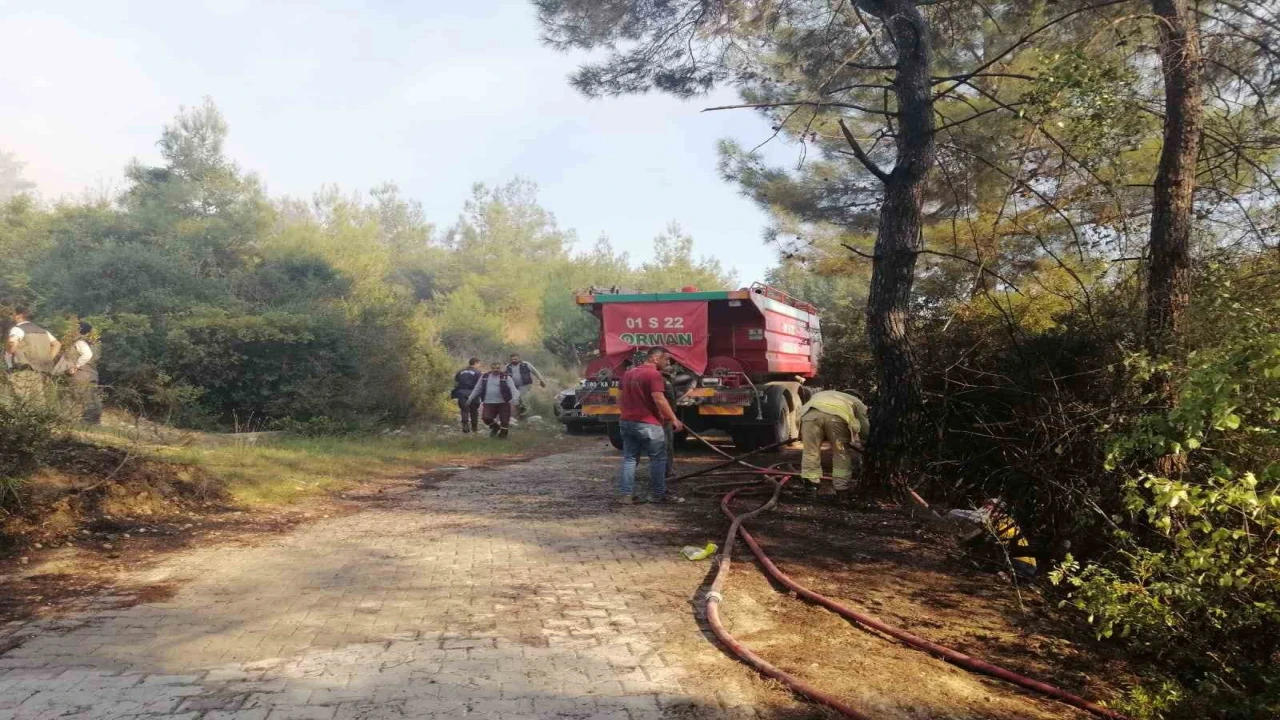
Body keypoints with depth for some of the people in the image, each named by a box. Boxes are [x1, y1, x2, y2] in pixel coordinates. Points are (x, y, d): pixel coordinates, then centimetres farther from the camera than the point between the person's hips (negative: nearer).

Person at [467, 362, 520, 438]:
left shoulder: (506, 377, -1)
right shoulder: (484, 377, 10)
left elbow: (513, 389, -11)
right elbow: (477, 389, 18)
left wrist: (515, 398, -28)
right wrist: (470, 398, 18)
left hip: (503, 403, -2)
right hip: (489, 403, 2)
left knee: (504, 421, 0)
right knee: (486, 418, -14)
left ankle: (503, 432, 31)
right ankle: (495, 427, 19)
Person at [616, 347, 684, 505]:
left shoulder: (628, 373, 13)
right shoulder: (653, 374, -14)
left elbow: (620, 398, 17)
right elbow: (659, 399, -20)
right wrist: (674, 419, -13)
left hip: (627, 422, 8)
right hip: (648, 424, -8)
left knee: (629, 458, 10)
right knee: (658, 458, 4)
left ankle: (625, 494, 6)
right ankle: (659, 494, 8)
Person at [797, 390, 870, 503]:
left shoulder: (818, 396, 47)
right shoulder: (857, 403, 38)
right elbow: (865, 429, 29)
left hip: (811, 412, 2)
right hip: (837, 414, -2)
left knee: (811, 451, 11)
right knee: (842, 453, 14)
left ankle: (810, 486, 9)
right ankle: (842, 489, 17)